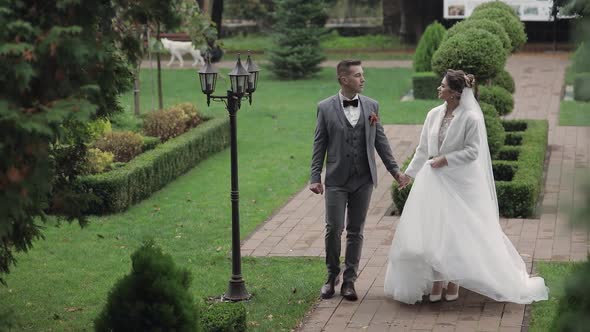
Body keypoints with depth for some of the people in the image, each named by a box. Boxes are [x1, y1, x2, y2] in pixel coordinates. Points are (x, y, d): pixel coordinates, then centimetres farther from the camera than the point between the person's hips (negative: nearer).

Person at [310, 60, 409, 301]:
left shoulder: (371, 106, 5)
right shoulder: (325, 107, -2)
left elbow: (380, 140, 10)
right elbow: (319, 144, 0)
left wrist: (395, 170, 7)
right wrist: (315, 177, -5)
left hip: (363, 179, 2)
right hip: (337, 179, -2)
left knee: (356, 231, 7)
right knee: (333, 229, -3)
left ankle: (349, 280, 16)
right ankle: (332, 276, 17)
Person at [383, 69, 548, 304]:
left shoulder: (471, 118, -13)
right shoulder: (434, 115, 4)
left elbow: (472, 151, -13)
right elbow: (423, 148, 12)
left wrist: (446, 159, -16)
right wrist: (409, 173, 12)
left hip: (458, 182, -5)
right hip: (433, 180, 5)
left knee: (454, 231, 2)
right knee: (431, 230, 4)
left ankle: (453, 281, 17)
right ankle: (437, 281, 13)